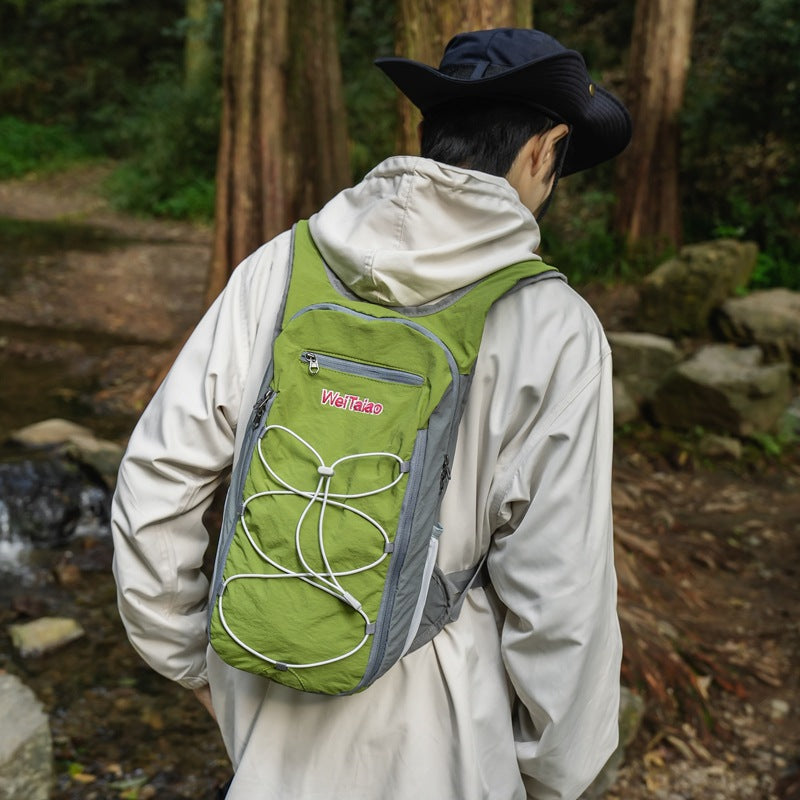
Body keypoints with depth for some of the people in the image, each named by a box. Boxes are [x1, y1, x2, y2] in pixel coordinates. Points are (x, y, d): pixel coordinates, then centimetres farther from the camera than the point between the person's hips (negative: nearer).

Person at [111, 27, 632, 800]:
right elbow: (559, 594, -16)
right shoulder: (552, 330, -19)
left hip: (269, 678, 4)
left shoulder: (281, 266, -9)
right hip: (428, 735, -3)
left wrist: (185, 649, 10)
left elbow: (156, 482, -6)